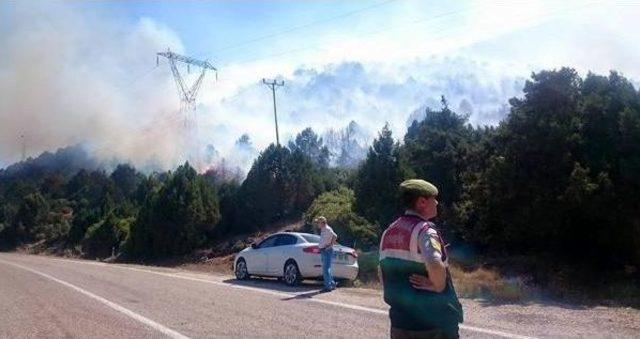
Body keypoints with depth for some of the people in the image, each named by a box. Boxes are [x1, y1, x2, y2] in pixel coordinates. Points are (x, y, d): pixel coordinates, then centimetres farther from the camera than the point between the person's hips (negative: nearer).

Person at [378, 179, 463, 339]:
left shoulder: (389, 232, 6)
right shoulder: (424, 230, -18)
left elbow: (382, 270, 15)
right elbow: (435, 266, -35)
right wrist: (439, 288, -18)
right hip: (433, 322, -7)